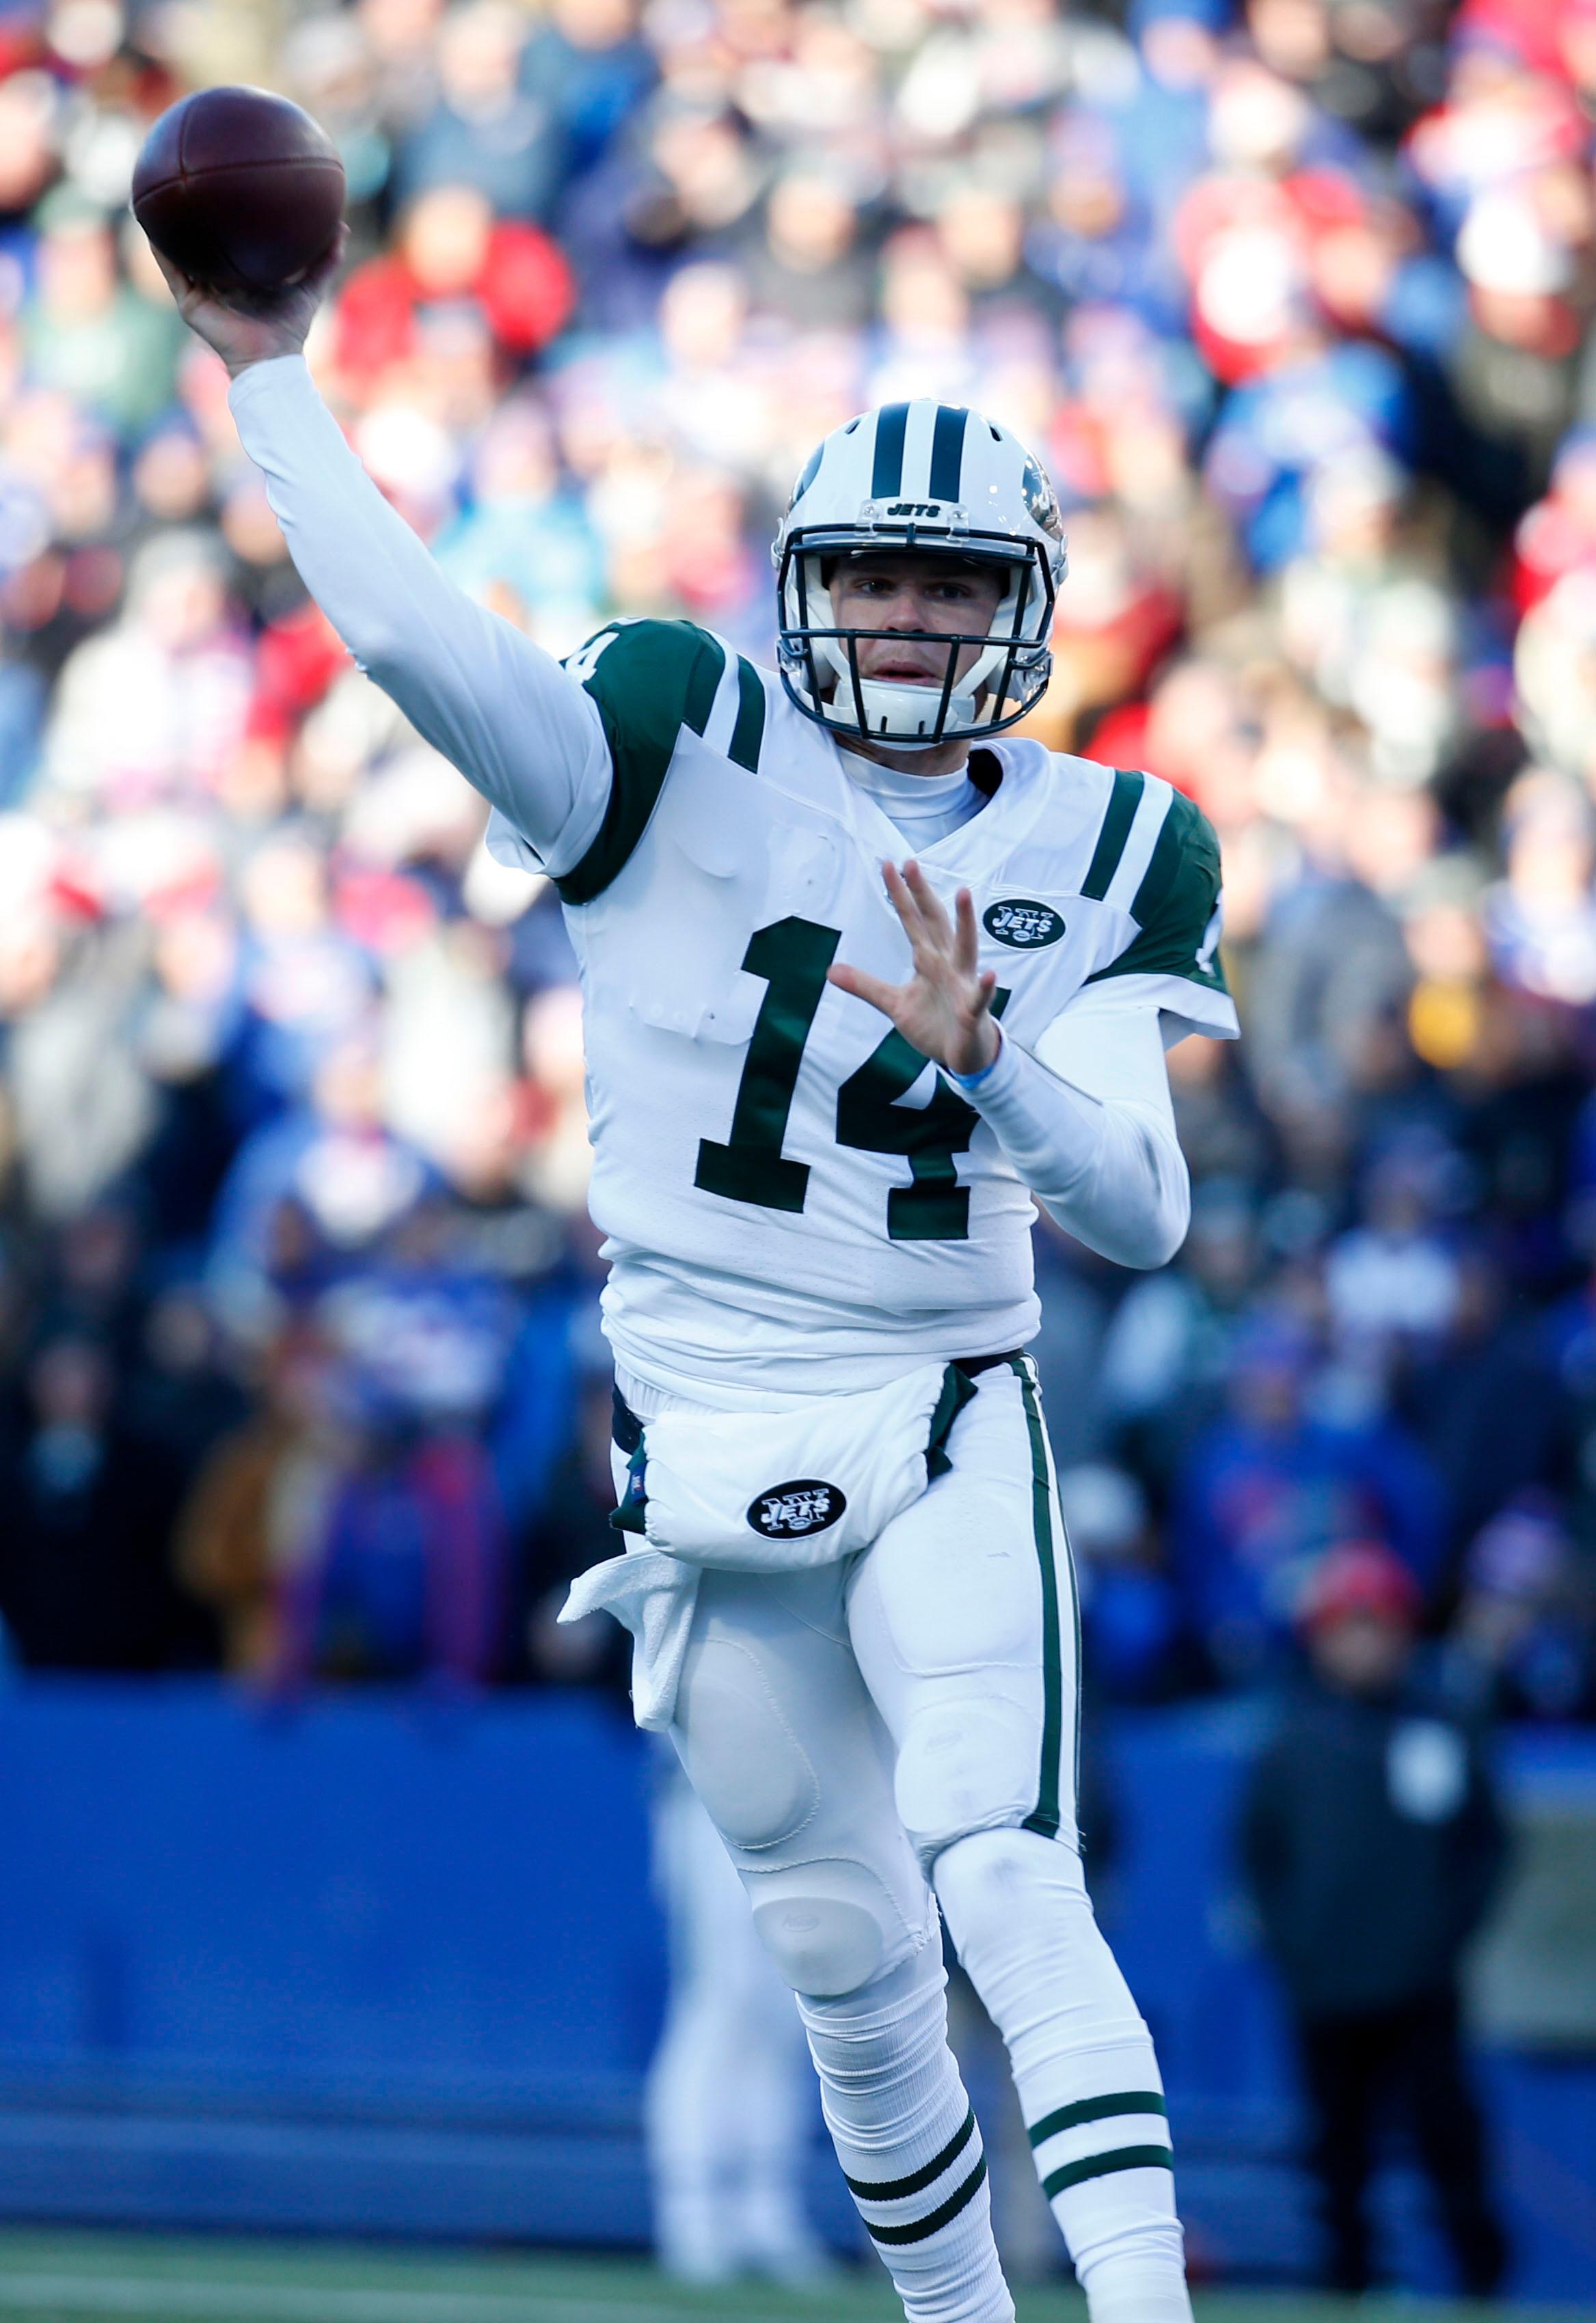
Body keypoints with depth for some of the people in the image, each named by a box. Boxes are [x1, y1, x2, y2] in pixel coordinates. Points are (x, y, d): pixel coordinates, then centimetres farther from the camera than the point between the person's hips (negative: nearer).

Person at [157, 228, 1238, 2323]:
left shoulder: (1100, 859, 0)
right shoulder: (689, 755, -5)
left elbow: (1142, 1211, -9)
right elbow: (412, 634, -19)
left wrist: (983, 1060, -26)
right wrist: (273, 375, -18)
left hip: (949, 1432, -1)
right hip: (706, 1429, 1)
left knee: (1003, 1876, -21)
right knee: (848, 1959, 7)